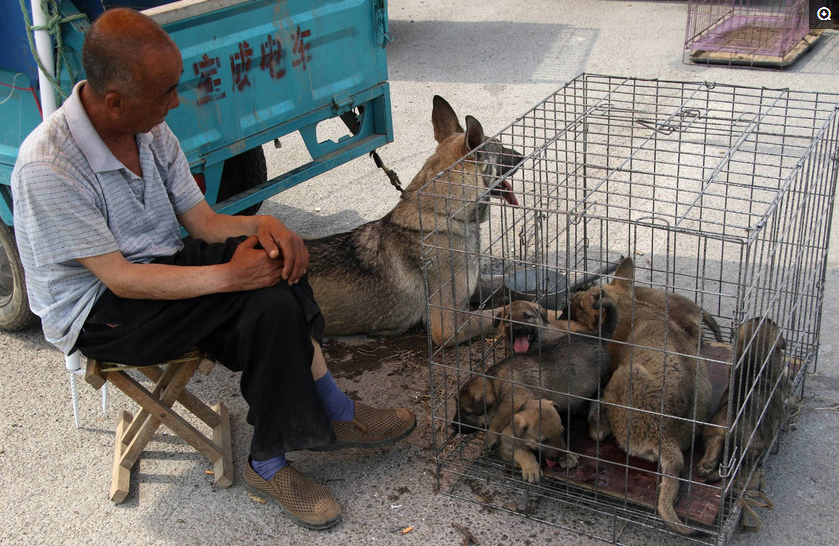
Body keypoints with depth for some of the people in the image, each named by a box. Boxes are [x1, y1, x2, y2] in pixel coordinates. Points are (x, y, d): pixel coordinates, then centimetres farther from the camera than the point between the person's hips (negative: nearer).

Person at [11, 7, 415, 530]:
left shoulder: (151, 130, -1)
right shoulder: (47, 167, -25)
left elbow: (202, 221, 2)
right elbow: (122, 280, -26)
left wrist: (260, 224, -19)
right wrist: (229, 275, -31)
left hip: (161, 266, 8)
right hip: (97, 312, -8)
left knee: (279, 257, -18)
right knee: (268, 302, -27)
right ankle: (335, 413, -6)